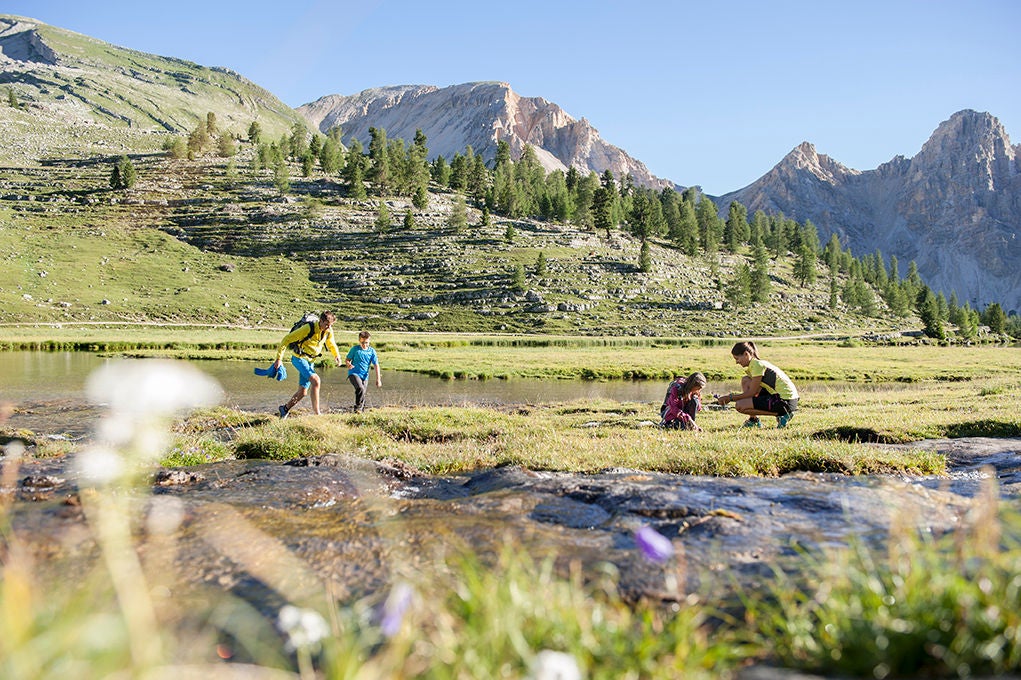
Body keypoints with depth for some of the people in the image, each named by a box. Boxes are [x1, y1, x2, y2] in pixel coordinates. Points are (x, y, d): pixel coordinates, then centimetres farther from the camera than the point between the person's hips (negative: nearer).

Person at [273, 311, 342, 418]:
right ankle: (317, 413, -25)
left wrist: (336, 355, -4)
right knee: (316, 381, -26)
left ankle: (285, 409, 30)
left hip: (310, 361, 7)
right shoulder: (308, 328, -24)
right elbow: (287, 339, -19)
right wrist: (279, 359, -20)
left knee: (303, 392, 8)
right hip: (299, 358, -7)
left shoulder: (329, 331, -5)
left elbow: (331, 344, 17)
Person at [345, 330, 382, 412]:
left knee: (362, 394, 4)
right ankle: (358, 407, -13)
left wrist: (378, 379, -4)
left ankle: (361, 409, 22)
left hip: (364, 376, 3)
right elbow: (347, 359, 6)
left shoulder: (372, 351, 2)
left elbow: (376, 365, 2)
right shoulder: (355, 349, -2)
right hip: (354, 373, -3)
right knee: (360, 388, -27)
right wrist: (349, 364, -19)